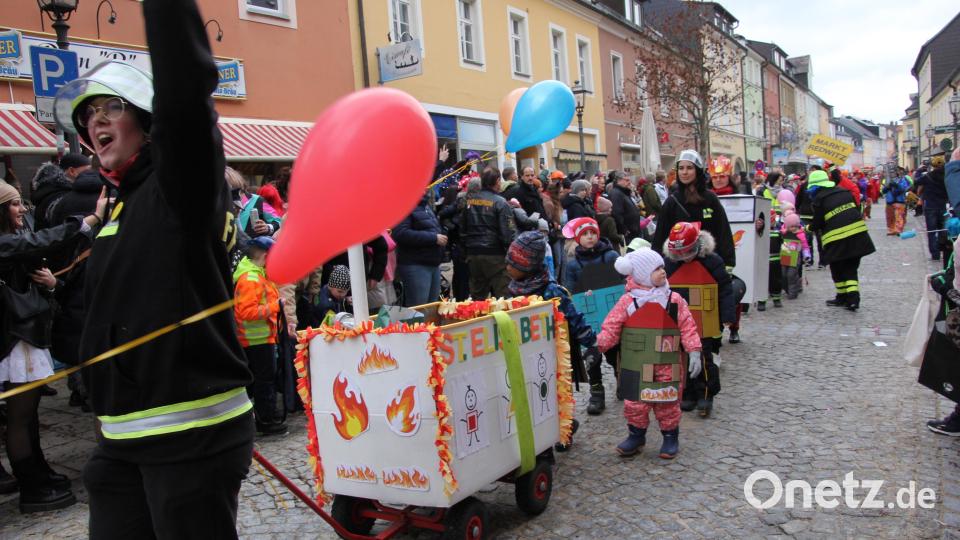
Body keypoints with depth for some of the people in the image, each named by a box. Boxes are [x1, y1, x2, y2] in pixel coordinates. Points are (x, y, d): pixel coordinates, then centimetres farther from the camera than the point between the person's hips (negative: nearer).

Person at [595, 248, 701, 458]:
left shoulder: (674, 300, -1)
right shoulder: (628, 301, -4)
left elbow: (688, 328, 1)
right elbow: (611, 327, -2)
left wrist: (694, 352, -5)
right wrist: (598, 345, -10)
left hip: (667, 365, 1)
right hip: (636, 365, 0)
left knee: (667, 403, 8)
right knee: (635, 403, 7)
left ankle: (670, 436, 28)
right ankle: (636, 435, 28)